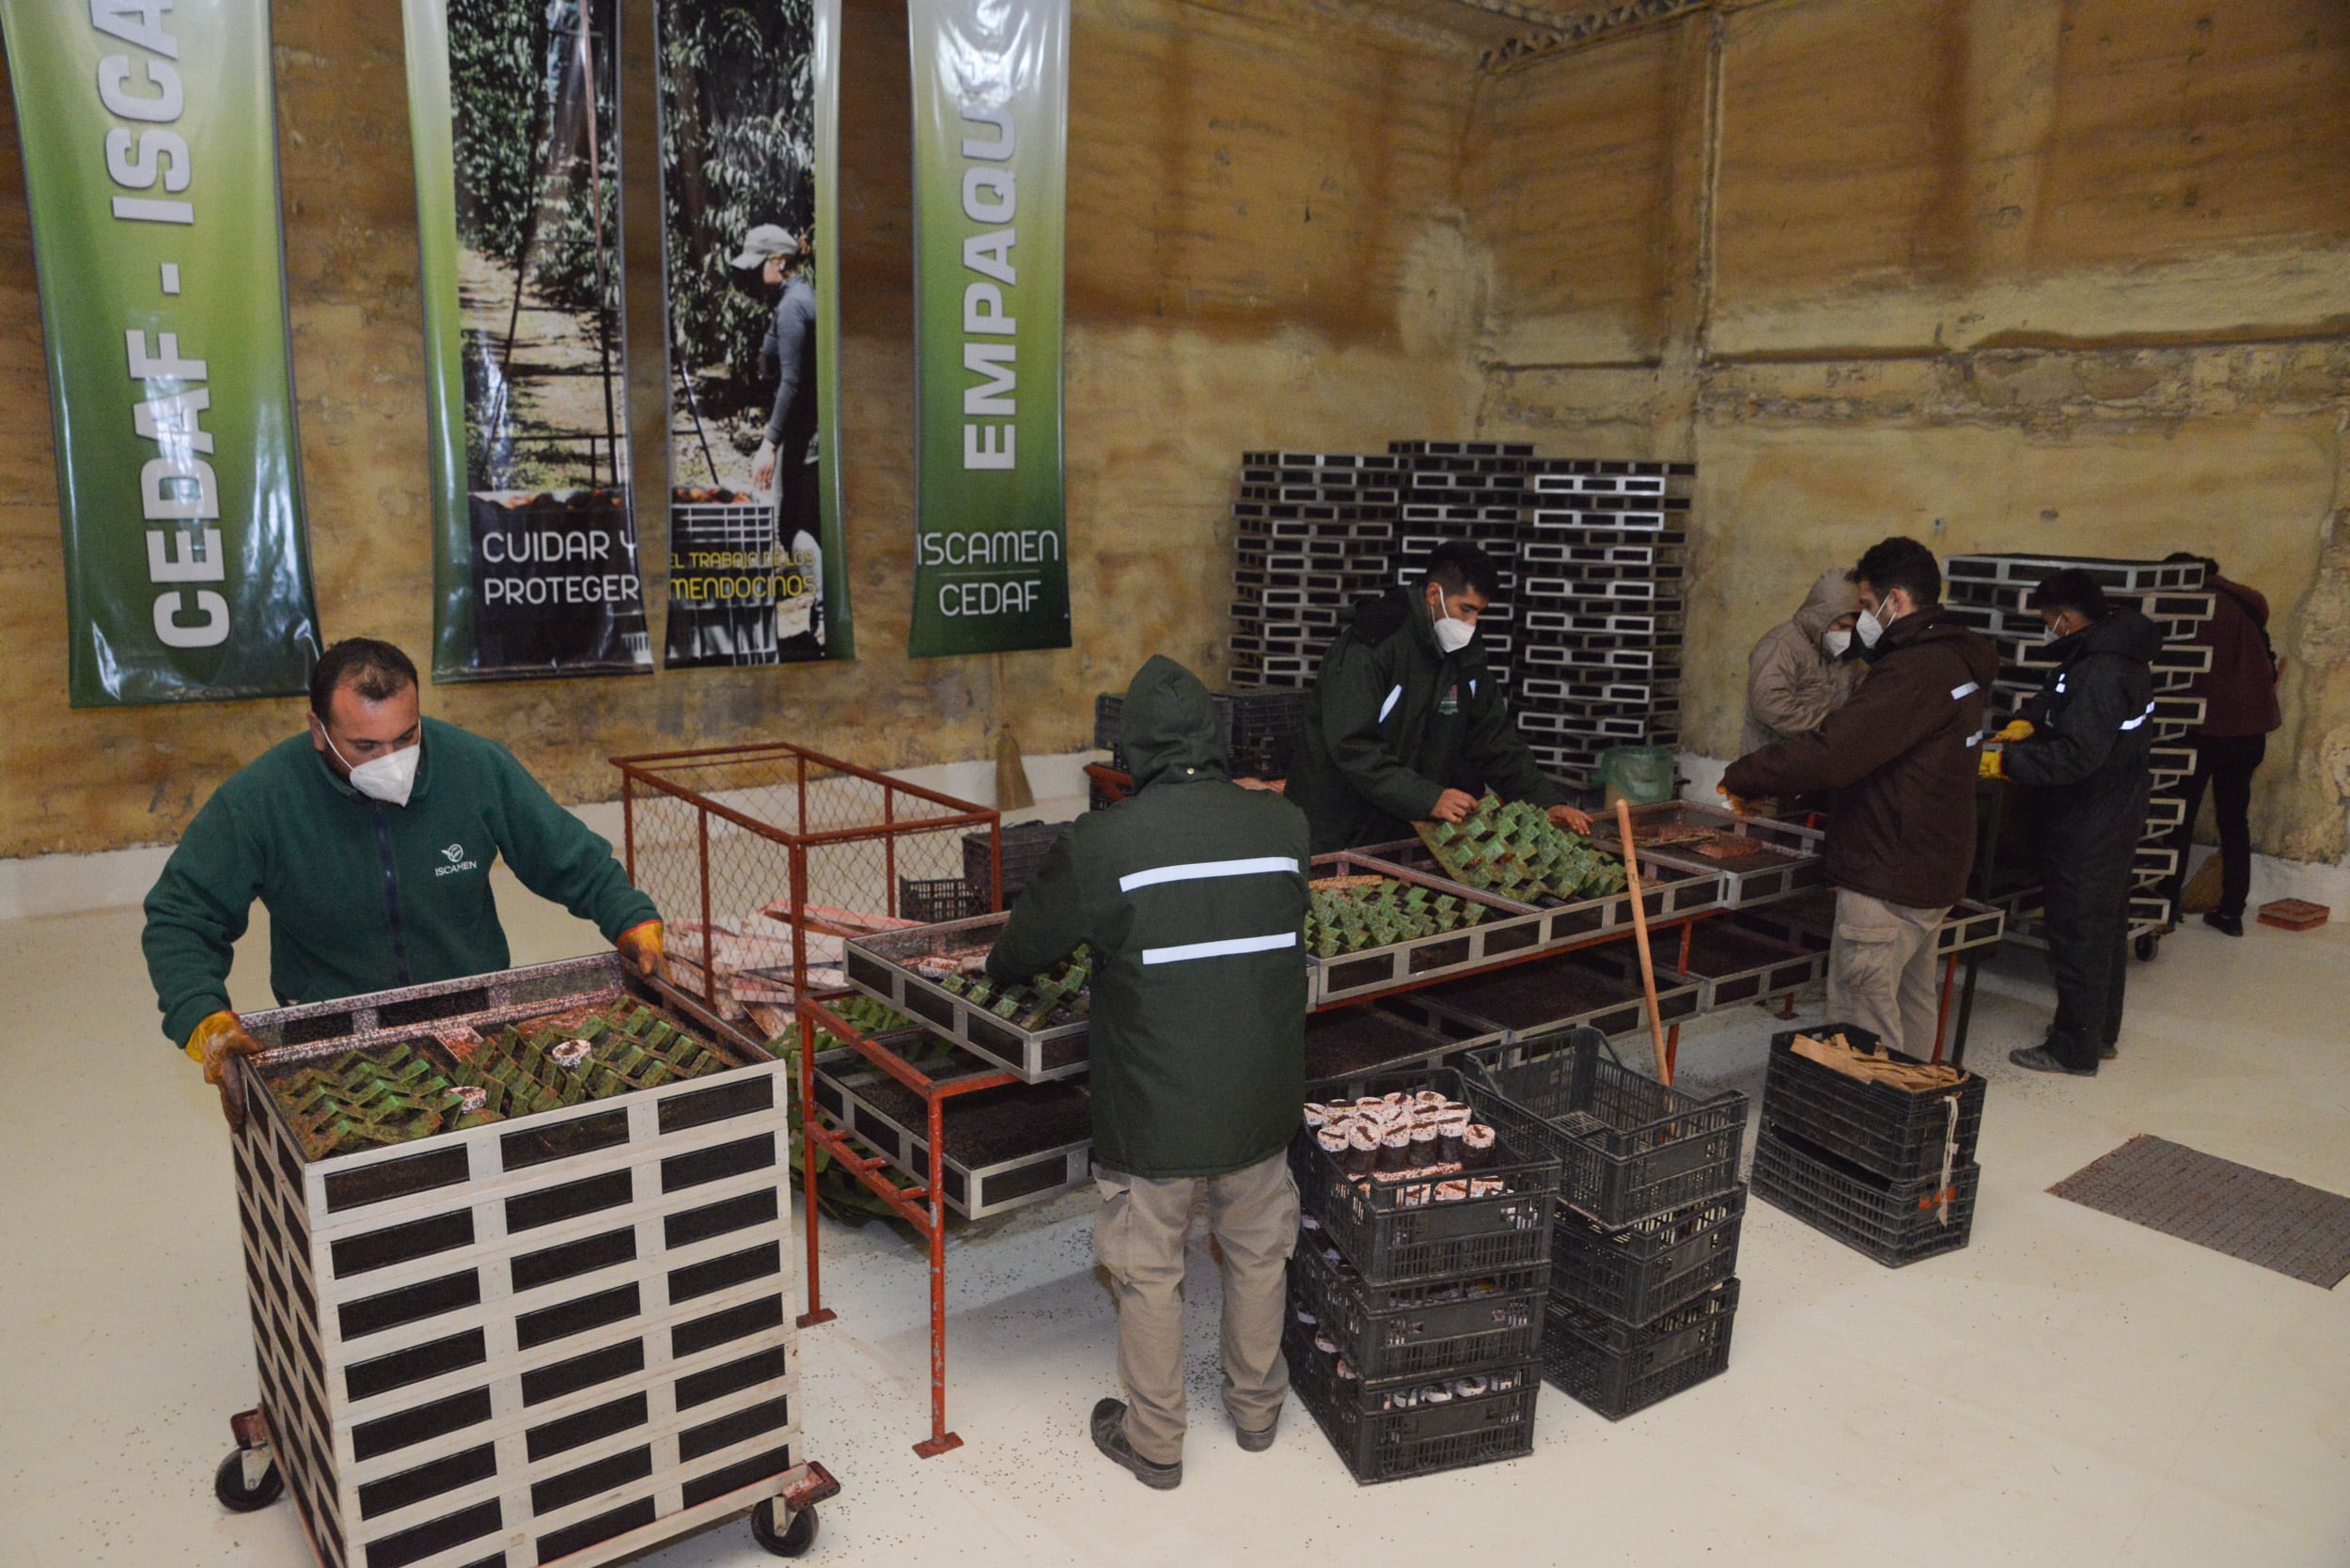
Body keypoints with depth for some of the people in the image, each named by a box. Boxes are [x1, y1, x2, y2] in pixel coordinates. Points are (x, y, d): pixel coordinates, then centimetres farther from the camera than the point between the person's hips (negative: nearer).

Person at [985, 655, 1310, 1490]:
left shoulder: (1101, 842, -18)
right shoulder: (1284, 825, -7)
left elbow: (1025, 946, -6)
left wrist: (1002, 973, 18)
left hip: (1153, 1108, -4)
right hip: (1262, 1098, 4)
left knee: (1149, 1270, 15)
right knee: (1257, 1248, 23)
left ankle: (1154, 1439, 31)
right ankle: (1256, 1406, 42)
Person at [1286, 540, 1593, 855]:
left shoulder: (1465, 659, 8)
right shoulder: (1368, 646, -16)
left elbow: (1497, 743, 11)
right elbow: (1352, 746, -24)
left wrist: (1548, 802, -1)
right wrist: (1429, 799, -29)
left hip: (1410, 829, 6)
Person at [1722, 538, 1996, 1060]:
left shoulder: (1913, 671, -21)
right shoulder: (1953, 660, 12)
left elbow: (1829, 754, -30)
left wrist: (1742, 777, -18)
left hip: (1887, 880, -11)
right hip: (1932, 873, 11)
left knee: (1861, 1010, -5)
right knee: (1913, 1001, 20)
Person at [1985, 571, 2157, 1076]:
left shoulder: (2098, 673, -26)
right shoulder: (2119, 657, 8)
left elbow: (2076, 755, -30)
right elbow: (2061, 696, 21)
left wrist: (2006, 762, -23)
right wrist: (2030, 722, 3)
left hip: (2088, 825, -11)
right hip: (2115, 816, 11)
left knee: (2079, 934, -1)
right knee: (2107, 927, 20)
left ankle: (2074, 1050, 9)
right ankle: (2102, 1031, 35)